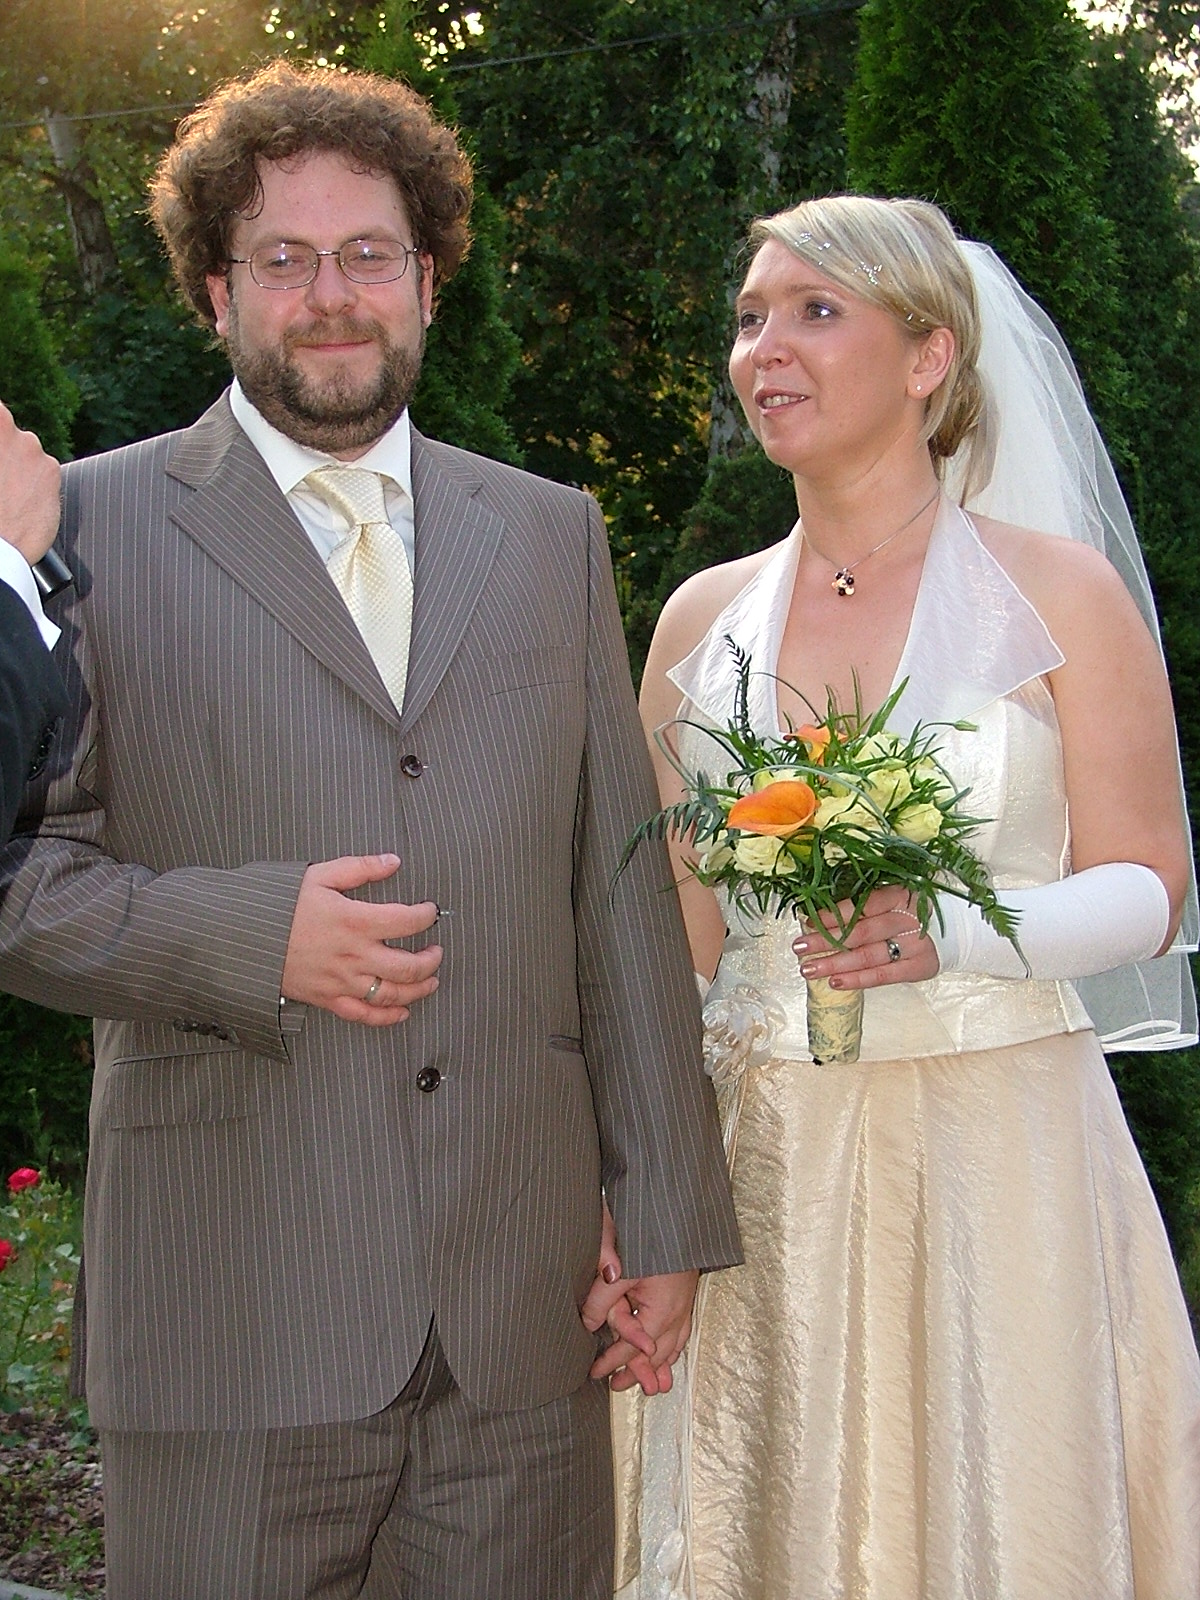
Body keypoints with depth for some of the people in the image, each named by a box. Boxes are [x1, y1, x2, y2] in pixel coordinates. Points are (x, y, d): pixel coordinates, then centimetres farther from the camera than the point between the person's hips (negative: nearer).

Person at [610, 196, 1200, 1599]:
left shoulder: (1056, 590, -2)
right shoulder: (704, 616, 6)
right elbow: (670, 932, 10)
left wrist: (951, 932, -21)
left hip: (994, 1149, -2)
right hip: (757, 1165, 3)